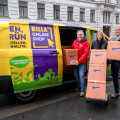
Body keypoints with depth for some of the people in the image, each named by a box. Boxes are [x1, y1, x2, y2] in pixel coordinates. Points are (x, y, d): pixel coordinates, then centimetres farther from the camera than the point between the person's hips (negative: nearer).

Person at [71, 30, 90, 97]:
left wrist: (79, 61, -19)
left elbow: (86, 53, -13)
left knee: (81, 75, -12)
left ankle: (83, 90, -5)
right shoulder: (74, 42, 11)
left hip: (82, 62, -5)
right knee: (76, 75, 13)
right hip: (75, 62, 6)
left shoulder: (86, 43, -5)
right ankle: (79, 86, 32)